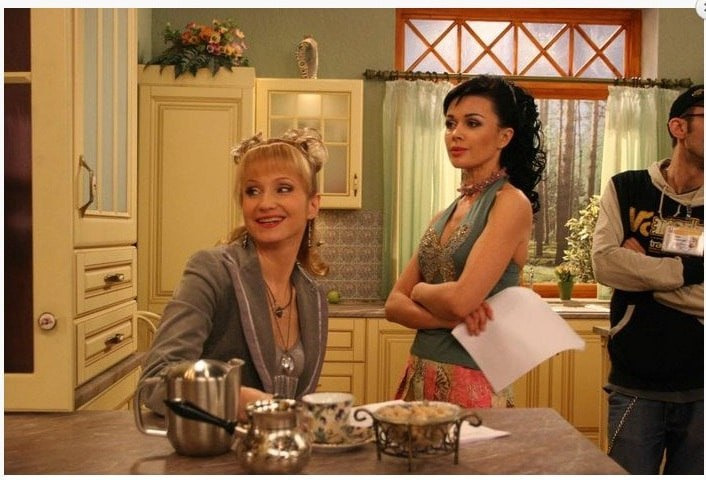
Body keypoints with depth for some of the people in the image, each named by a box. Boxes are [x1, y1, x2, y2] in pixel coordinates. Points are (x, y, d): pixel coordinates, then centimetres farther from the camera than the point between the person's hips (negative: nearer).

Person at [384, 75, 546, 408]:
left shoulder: (511, 202, -11)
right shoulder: (445, 215, 9)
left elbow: (461, 299, -23)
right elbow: (394, 304, 4)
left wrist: (420, 290, -2)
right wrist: (451, 318, -14)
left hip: (471, 382, -6)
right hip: (421, 376, 7)